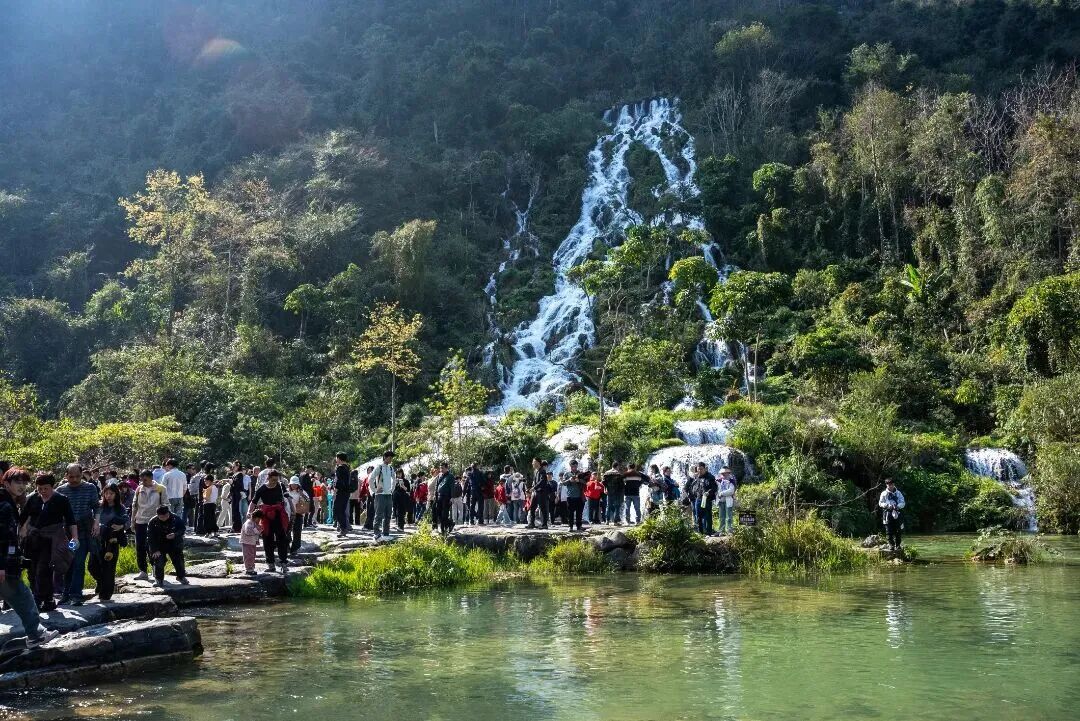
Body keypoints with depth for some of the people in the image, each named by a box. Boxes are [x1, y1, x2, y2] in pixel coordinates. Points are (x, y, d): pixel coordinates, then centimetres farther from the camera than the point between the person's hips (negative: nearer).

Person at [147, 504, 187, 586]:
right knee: (159, 561, -11)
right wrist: (155, 550, -19)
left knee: (178, 559, 3)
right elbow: (150, 538, -12)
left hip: (173, 544, 1)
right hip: (159, 546, -1)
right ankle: (159, 579, 6)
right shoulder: (153, 522, -15)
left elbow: (183, 528, -3)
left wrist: (176, 534, -24)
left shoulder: (175, 518, -13)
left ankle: (181, 576, 23)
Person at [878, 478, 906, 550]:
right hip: (887, 513, -1)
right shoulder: (884, 494, 6)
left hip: (897, 513, 1)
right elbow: (880, 503, 4)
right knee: (889, 531, -4)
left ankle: (897, 545, 7)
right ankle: (891, 545, 2)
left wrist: (897, 506, -14)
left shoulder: (898, 493, 10)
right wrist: (887, 505, -14)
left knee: (897, 531, 1)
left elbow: (903, 503, 7)